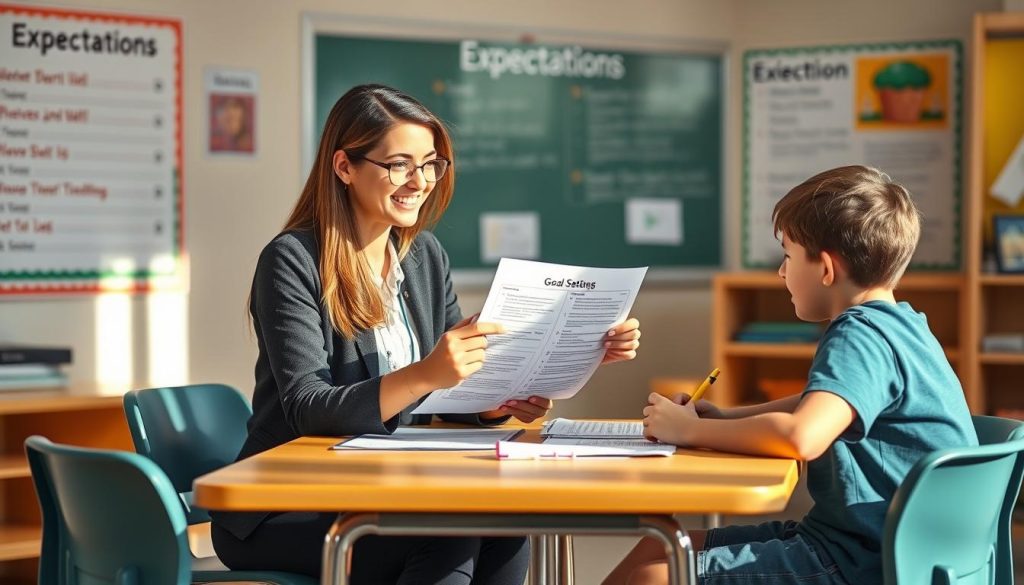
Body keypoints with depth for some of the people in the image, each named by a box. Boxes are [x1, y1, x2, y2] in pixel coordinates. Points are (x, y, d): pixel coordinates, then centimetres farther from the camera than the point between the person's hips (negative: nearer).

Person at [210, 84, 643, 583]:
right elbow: (307, 410, -21)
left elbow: (459, 393, 9)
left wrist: (502, 399, -15)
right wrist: (423, 376, -36)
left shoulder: (425, 255, 8)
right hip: (281, 512, -6)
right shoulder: (293, 261, -12)